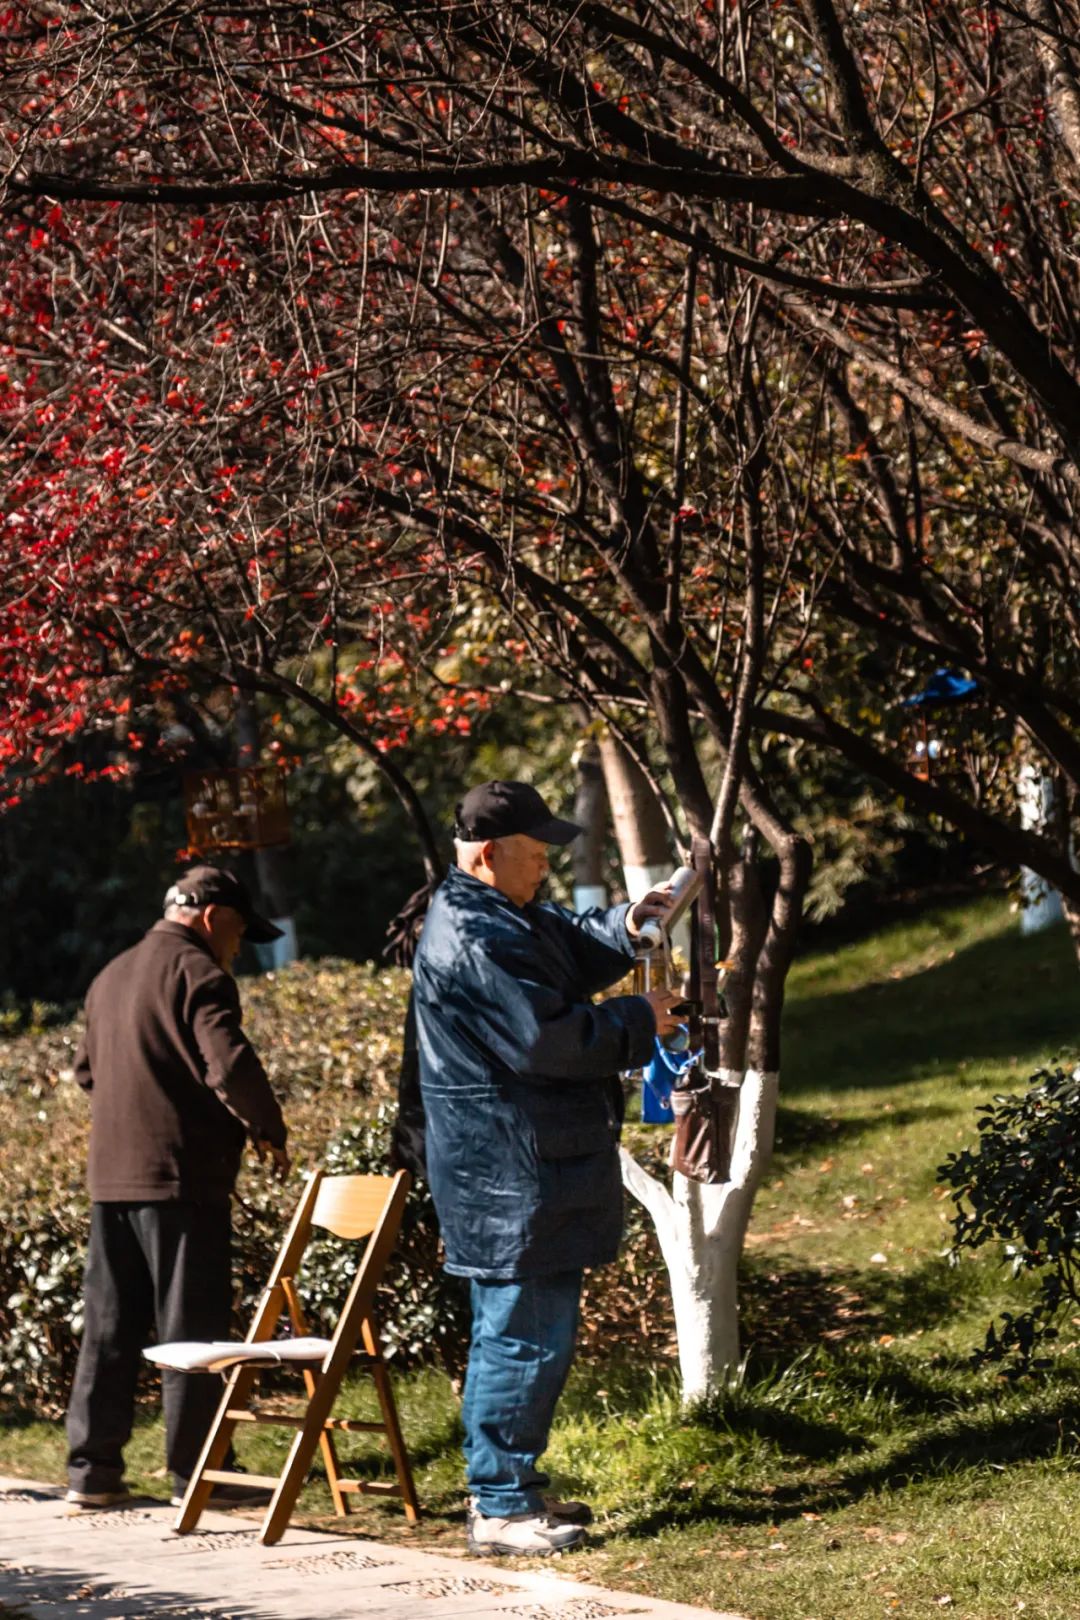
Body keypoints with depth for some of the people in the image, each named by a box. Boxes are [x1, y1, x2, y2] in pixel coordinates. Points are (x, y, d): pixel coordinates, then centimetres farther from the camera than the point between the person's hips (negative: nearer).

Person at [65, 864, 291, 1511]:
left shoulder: (111, 977, 17)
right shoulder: (198, 973, -10)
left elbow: (89, 1069, 27)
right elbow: (230, 1064, -20)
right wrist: (270, 1129, -6)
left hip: (111, 1177, 8)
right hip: (182, 1175, -8)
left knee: (110, 1329, 11)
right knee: (193, 1329, -2)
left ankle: (93, 1469, 13)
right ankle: (195, 1473, 0)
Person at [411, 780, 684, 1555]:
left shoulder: (502, 917, 15)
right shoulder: (473, 941, -20)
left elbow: (572, 953, 31)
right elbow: (543, 1037, -24)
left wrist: (624, 927, 11)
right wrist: (637, 1021, -12)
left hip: (528, 1165, 11)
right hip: (508, 1172, -11)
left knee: (520, 1331, 18)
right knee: (527, 1335, -8)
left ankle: (513, 1482, 27)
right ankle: (501, 1508, -3)